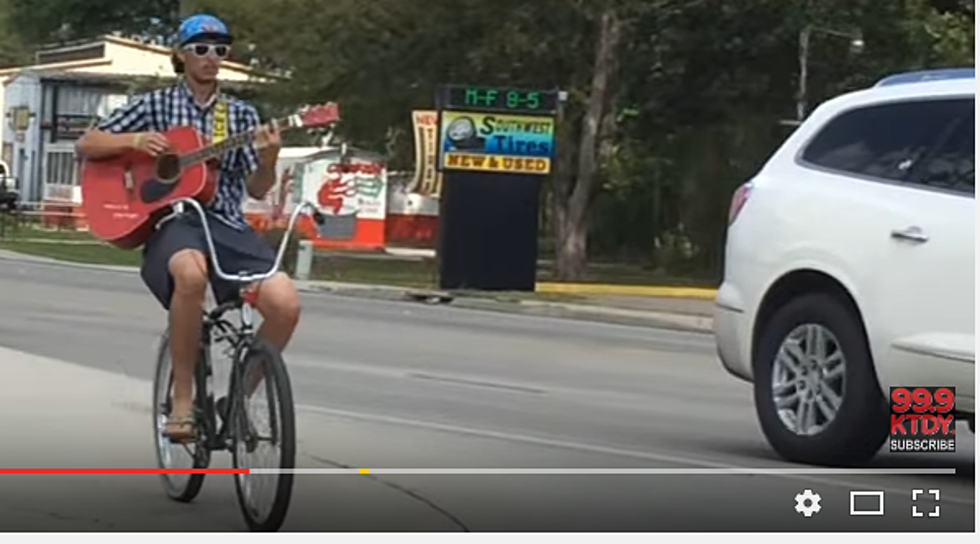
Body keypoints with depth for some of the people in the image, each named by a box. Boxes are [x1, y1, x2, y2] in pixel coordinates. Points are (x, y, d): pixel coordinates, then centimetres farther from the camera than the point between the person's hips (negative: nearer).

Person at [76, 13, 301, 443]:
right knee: (191, 274, -41)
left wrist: (268, 159, -11)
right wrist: (134, 140, -8)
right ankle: (182, 398, -22)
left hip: (228, 225, 3)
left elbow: (258, 189, 10)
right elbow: (86, 146, 10)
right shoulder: (155, 105, 11)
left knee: (284, 303, -25)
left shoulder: (241, 114, 16)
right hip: (172, 219, -3)